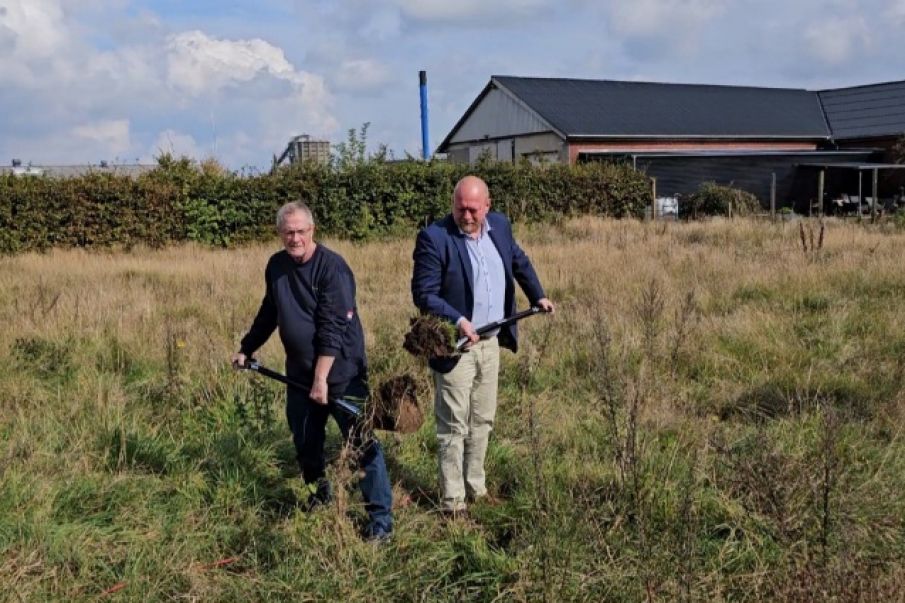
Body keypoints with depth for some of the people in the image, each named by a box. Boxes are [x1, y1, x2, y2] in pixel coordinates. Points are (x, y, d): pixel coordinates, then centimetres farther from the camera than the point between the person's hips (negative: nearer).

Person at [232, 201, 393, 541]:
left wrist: (322, 378, -24)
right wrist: (246, 348, 29)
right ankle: (320, 496, 41)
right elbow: (269, 313, 22)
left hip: (341, 372, -7)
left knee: (362, 444, -7)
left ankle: (381, 519, 0)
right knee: (305, 443, 17)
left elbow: (333, 327, -21)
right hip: (299, 373, 7)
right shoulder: (276, 265, 6)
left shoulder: (331, 266, -16)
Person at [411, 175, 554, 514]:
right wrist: (458, 321, -28)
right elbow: (423, 294, -18)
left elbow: (519, 262, 22)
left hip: (490, 342, 6)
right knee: (454, 426, 1)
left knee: (482, 422, 17)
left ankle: (475, 487, 31)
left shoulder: (500, 226, 3)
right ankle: (453, 502, 10)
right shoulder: (434, 238, -17)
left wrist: (538, 296, 17)